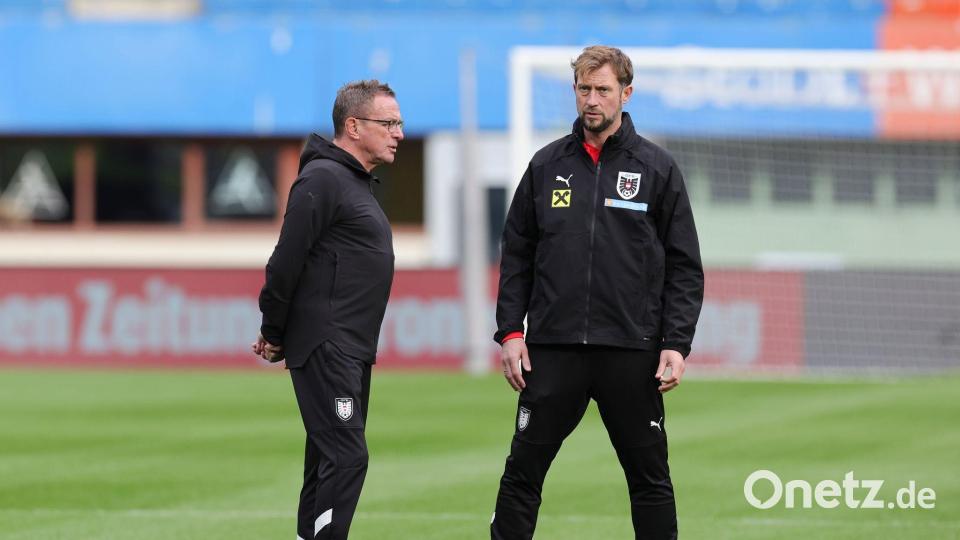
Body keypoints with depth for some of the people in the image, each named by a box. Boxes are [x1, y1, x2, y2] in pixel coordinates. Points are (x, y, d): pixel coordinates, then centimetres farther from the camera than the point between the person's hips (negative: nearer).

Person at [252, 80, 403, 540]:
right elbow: (286, 261, -16)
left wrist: (278, 334, 14)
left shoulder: (356, 182, 20)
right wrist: (275, 335, -8)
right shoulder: (323, 179, -12)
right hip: (325, 347, -10)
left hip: (354, 352, 10)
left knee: (330, 460, 10)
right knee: (345, 456, -15)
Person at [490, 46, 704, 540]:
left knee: (649, 478, 6)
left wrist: (677, 345, -7)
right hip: (552, 349, 1)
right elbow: (516, 257, 11)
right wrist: (510, 332, 0)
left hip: (632, 351, -1)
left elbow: (684, 268, 2)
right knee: (523, 472, 2)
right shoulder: (547, 165, 9)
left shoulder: (657, 168, 3)